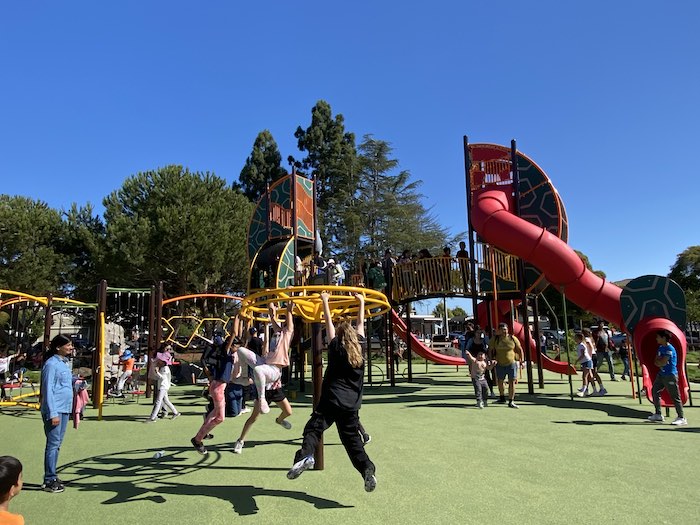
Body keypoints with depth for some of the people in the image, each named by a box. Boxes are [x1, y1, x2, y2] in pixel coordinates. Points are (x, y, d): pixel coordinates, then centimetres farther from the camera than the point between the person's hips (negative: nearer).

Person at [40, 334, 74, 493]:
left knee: (57, 444, 13)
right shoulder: (51, 364, -13)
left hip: (65, 409, 9)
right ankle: (49, 481, 3)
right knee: (53, 444, -4)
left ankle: (52, 477, 22)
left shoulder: (65, 363, 14)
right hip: (54, 410, -9)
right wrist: (53, 413, -19)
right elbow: (48, 390, -16)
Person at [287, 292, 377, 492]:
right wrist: (361, 302, 31)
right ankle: (368, 470, -4)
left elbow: (329, 323, 8)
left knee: (313, 429, -11)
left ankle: (305, 456, -37)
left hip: (331, 401, -3)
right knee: (353, 439, 9)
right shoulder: (359, 348, 8)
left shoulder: (336, 348, 2)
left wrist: (325, 301, 17)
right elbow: (360, 324, 20)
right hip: (351, 406, 4)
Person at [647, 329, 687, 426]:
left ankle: (681, 418, 2)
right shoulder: (660, 348, 12)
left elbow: (663, 362, -20)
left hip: (670, 375, -10)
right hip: (661, 374, 10)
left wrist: (658, 361, -1)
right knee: (655, 391, 12)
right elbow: (656, 362, 10)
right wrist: (660, 361, -10)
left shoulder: (669, 348, -16)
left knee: (675, 396, -5)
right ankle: (658, 415, 20)